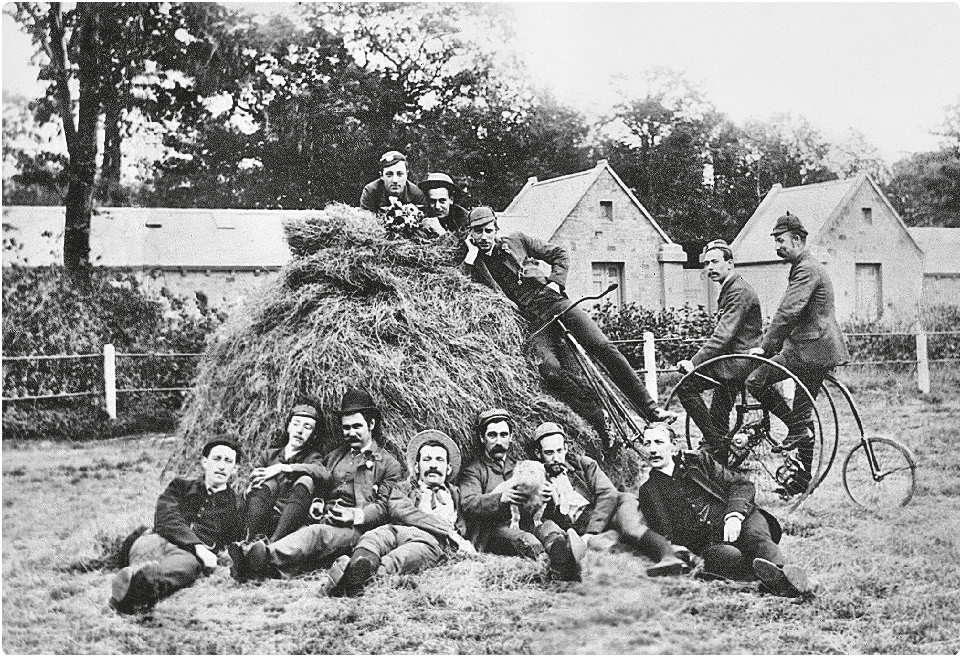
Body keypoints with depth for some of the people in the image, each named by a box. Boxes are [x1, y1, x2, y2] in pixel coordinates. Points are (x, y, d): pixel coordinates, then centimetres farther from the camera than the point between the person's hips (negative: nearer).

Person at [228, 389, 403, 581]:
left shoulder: (389, 464, 14)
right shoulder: (333, 457, 31)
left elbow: (383, 507, 4)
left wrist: (355, 515, -13)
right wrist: (317, 505, 6)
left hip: (356, 529, -5)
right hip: (324, 521, 5)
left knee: (317, 534, -36)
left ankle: (267, 554, -60)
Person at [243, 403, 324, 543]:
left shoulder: (312, 457, 14)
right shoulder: (271, 453, 23)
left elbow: (322, 472, -13)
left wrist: (283, 468, -18)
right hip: (264, 520, 2)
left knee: (305, 480, -24)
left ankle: (273, 543, -43)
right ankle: (252, 539, -42)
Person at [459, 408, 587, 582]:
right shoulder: (473, 471, 13)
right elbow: (469, 504, -8)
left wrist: (545, 496, -10)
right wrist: (501, 498, -27)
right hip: (491, 532, -4)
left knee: (547, 525, -30)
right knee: (527, 541, -36)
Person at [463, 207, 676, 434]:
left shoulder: (516, 240, 10)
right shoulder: (475, 263, 7)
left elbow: (559, 254, 16)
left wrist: (556, 282, -1)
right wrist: (473, 256, -14)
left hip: (556, 303, 1)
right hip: (534, 323, -1)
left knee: (604, 348, -15)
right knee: (552, 372, -28)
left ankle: (650, 410, -9)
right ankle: (603, 426, -20)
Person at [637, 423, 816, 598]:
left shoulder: (698, 461, 16)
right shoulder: (648, 492, 15)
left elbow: (742, 485, 9)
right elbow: (665, 536, 8)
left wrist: (734, 515, -11)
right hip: (710, 546, -1)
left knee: (755, 535, -34)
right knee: (730, 557, -35)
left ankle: (781, 573, -62)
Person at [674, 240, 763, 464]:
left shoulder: (738, 291, -15)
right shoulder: (729, 288, 18)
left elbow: (724, 334, -24)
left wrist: (695, 362, -27)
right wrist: (697, 359, 17)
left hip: (737, 362, -10)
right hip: (733, 359, 10)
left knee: (686, 385, -17)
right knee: (718, 417, 12)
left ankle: (714, 442, -12)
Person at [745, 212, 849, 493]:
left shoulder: (807, 269, -13)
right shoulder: (804, 267, 21)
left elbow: (787, 312, -21)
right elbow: (791, 313, 26)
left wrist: (766, 346, -20)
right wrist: (773, 344, 23)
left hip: (812, 349, -10)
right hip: (815, 347, 10)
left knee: (756, 381, -15)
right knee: (803, 414, 11)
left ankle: (796, 428, -7)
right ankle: (803, 478, 14)